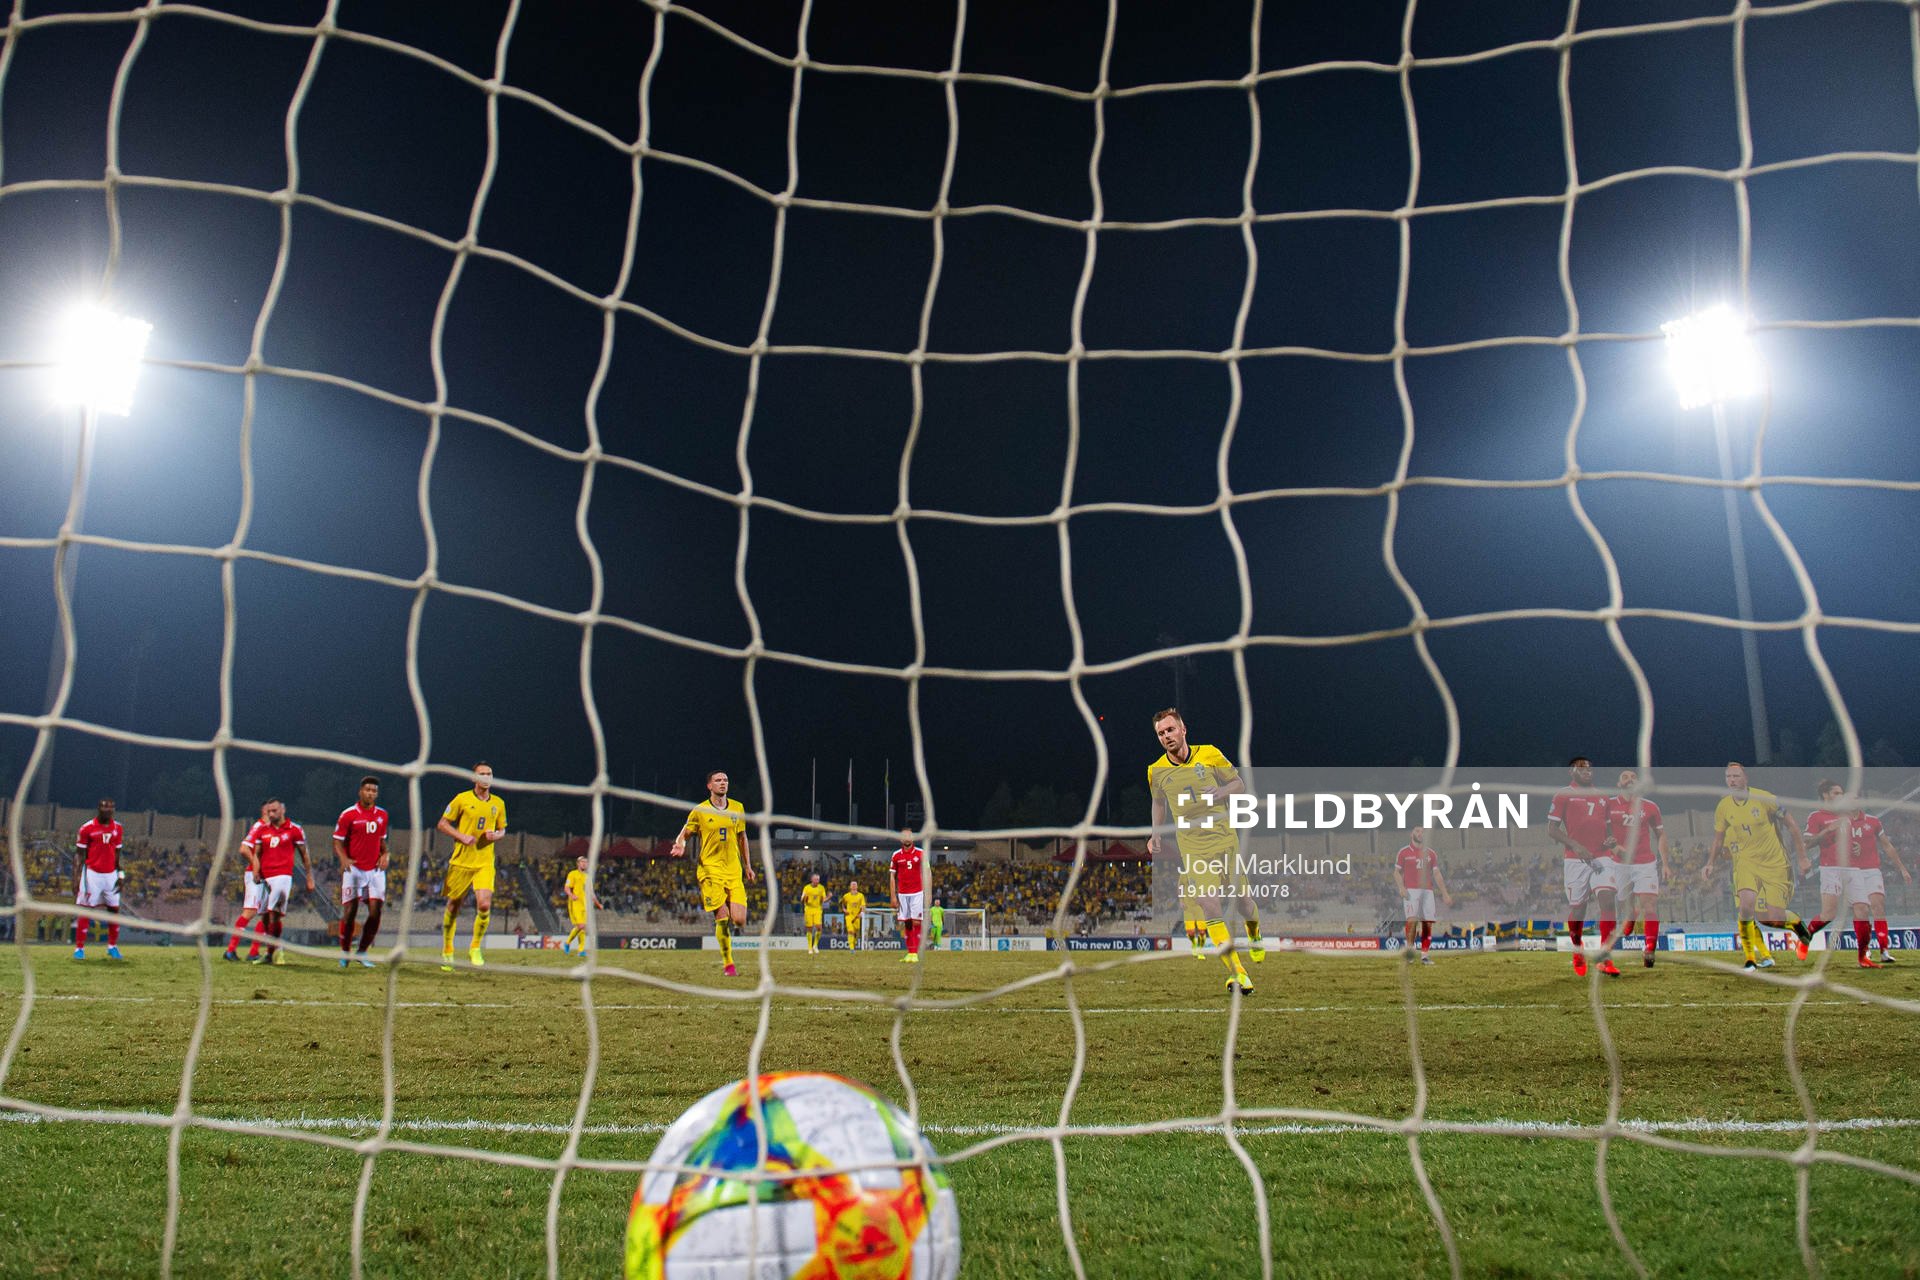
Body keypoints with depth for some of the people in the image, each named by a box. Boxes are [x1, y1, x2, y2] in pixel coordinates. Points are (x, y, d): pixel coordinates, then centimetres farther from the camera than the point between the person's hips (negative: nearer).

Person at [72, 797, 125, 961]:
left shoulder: (118, 828, 6)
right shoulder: (87, 828, -7)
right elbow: (79, 855, -4)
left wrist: (120, 875, 8)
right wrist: (76, 878, -10)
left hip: (111, 874, 4)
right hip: (92, 873, -4)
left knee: (114, 910, 6)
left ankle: (113, 946, 18)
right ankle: (79, 948, 4)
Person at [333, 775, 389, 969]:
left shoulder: (382, 815, 10)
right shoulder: (348, 814, -4)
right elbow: (337, 842, -2)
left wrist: (384, 855, 3)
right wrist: (344, 859, -20)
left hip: (375, 870, 3)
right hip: (353, 869, -3)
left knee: (375, 912, -6)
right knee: (349, 912, -2)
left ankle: (362, 952, 9)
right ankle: (345, 952, 16)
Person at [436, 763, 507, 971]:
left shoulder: (498, 803, 9)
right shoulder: (462, 799, -2)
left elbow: (502, 829, 20)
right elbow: (442, 824, 1)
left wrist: (496, 835, -3)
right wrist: (462, 836, -14)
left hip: (485, 862, 2)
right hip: (461, 860, -2)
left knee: (484, 904, -15)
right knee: (453, 906, 6)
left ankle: (475, 949, 3)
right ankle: (447, 951, 23)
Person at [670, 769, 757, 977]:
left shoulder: (737, 808, 10)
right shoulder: (700, 811, 0)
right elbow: (684, 834, 7)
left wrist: (747, 866, 21)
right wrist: (681, 845, -17)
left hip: (734, 871, 3)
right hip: (711, 870, -3)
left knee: (739, 920, -9)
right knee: (722, 917, -11)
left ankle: (724, 927, 28)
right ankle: (727, 962, 6)